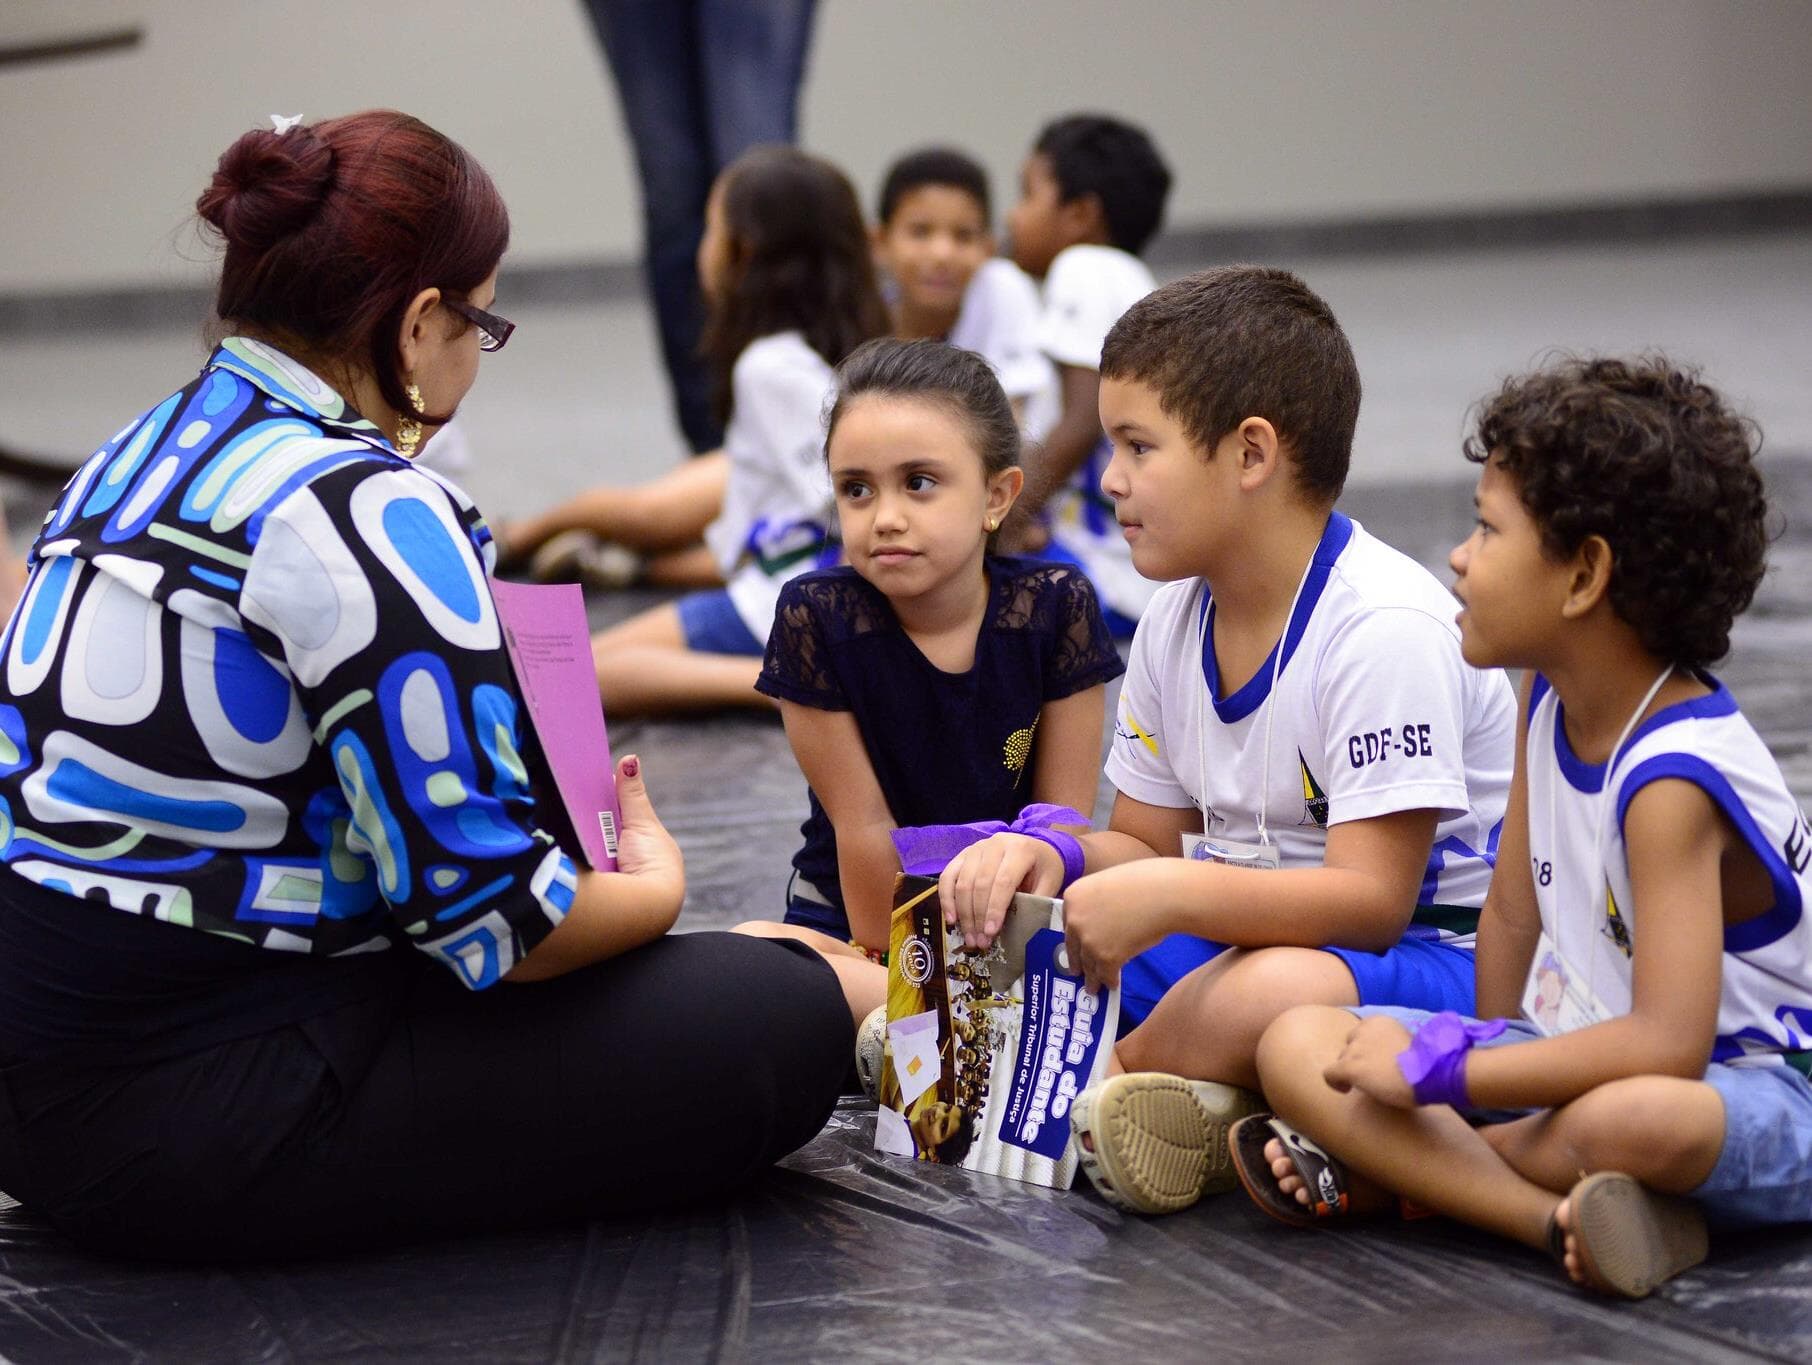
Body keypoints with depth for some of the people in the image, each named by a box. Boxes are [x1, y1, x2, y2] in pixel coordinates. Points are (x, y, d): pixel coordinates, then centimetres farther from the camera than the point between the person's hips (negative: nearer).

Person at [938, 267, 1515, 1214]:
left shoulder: (1383, 628, -21)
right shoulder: (1177, 620, 7)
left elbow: (1371, 900, -25)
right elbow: (1148, 845, 11)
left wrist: (1169, 894, -35)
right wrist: (1051, 860, -11)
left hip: (1431, 954, -8)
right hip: (1250, 932, 8)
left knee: (1279, 992, -40)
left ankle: (1114, 1075, -9)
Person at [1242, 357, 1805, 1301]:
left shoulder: (1672, 776, -25)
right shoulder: (1552, 696, 2)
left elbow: (1668, 1044, -33)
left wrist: (1450, 1071, -29)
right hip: (1578, 1054, 9)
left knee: (1628, 1119, -45)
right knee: (1298, 1047, -9)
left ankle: (1403, 1170, -17)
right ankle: (1557, 1215, -24)